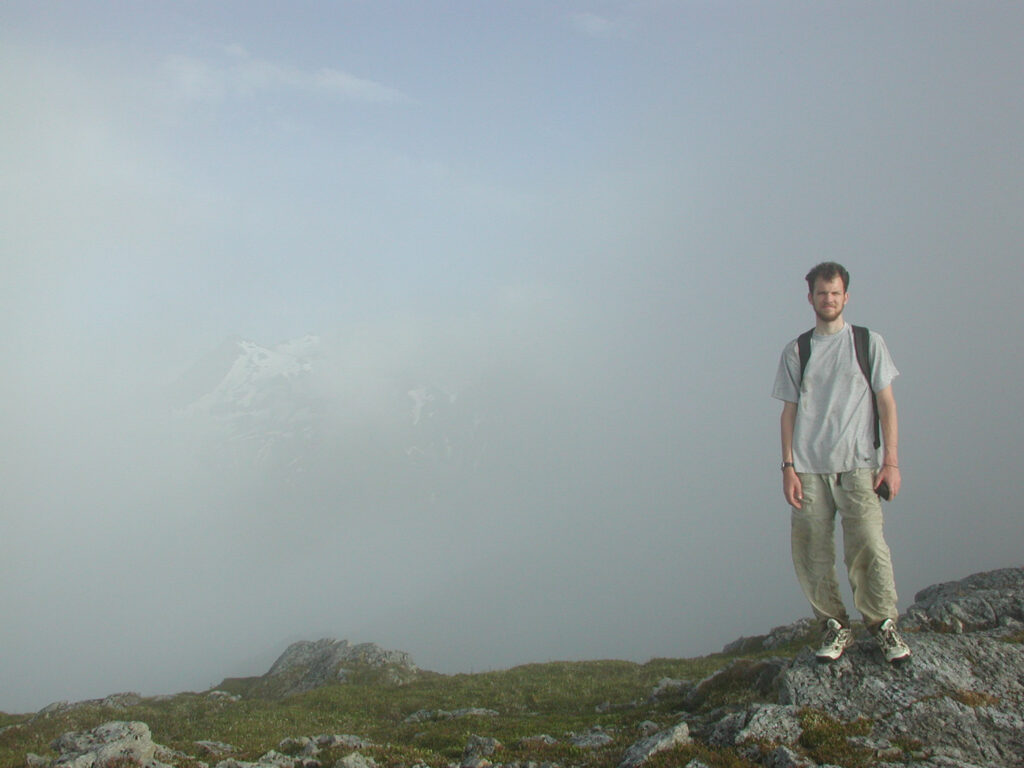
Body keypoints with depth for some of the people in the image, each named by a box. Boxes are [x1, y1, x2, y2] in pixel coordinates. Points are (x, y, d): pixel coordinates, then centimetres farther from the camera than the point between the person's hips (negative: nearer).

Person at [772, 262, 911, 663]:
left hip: (857, 465, -2)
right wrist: (788, 467, 1)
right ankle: (834, 627, 12)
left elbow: (887, 404, 6)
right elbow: (789, 411, 11)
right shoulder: (795, 351, 12)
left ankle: (883, 624, 5)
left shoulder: (869, 343, 8)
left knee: (869, 549, -12)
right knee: (811, 555, -3)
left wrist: (892, 462, -2)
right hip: (808, 469, 2)